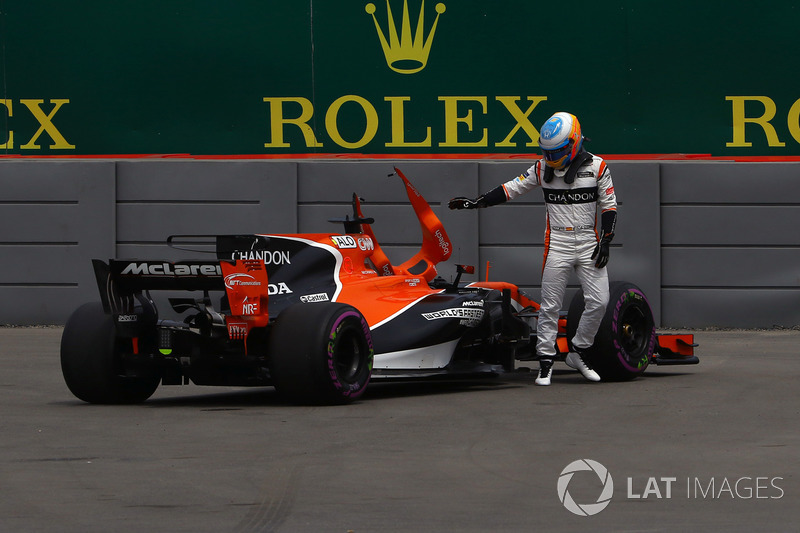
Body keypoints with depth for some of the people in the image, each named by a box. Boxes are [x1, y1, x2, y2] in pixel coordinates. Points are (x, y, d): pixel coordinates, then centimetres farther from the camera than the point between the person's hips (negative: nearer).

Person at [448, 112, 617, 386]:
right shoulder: (542, 168, 3)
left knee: (599, 301, -7)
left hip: (589, 241, 0)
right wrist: (477, 202, 4)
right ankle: (545, 361, 6)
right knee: (550, 305, -2)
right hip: (557, 244, 0)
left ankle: (578, 352, 10)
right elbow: (511, 188, 9)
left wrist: (605, 243, -6)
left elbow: (609, 206, 1)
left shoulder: (597, 167, -2)